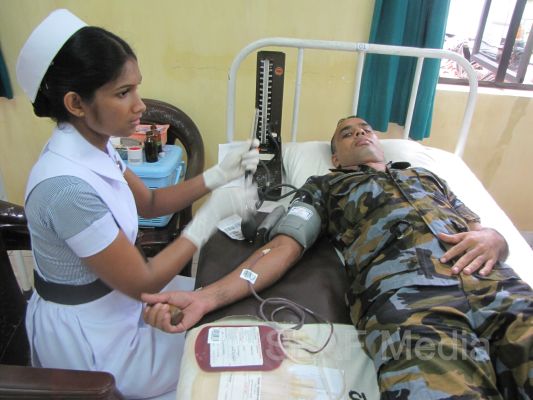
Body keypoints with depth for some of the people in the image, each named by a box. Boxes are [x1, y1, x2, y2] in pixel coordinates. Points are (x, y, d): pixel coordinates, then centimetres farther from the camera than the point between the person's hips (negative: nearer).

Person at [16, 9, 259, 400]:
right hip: (88, 336, -7)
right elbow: (142, 283, -27)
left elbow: (149, 202, 5)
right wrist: (213, 213, -23)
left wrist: (218, 175, -7)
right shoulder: (68, 186, -35)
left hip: (113, 291, 8)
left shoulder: (94, 145, -7)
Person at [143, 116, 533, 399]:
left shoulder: (427, 176, 34)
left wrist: (492, 239, 0)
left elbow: (488, 232, 28)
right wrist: (206, 297, -5)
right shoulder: (325, 185, 24)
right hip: (407, 299, -4)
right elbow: (283, 247, 10)